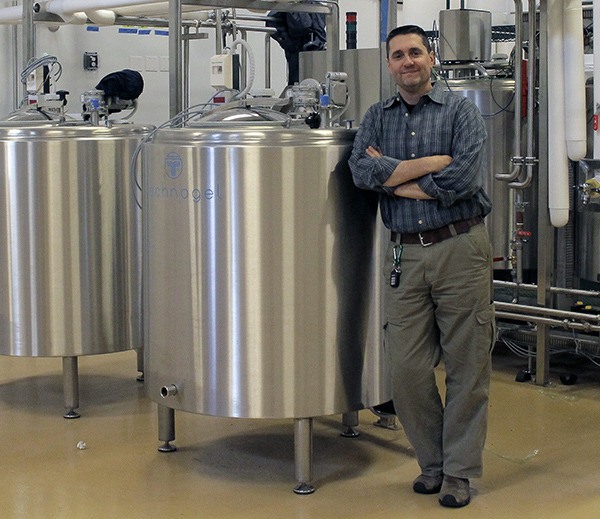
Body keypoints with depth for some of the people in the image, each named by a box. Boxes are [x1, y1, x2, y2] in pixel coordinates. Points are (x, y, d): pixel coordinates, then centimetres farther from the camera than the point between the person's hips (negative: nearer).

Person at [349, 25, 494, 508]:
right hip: (405, 255, 3)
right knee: (407, 368, 2)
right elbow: (362, 170, -7)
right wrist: (434, 163, -11)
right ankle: (432, 462, 21)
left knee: (468, 367, 1)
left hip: (461, 249, -3)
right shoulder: (378, 116, 13)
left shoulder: (461, 111, 2)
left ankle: (459, 471, 14)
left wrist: (394, 177, -6)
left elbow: (463, 179, -14)